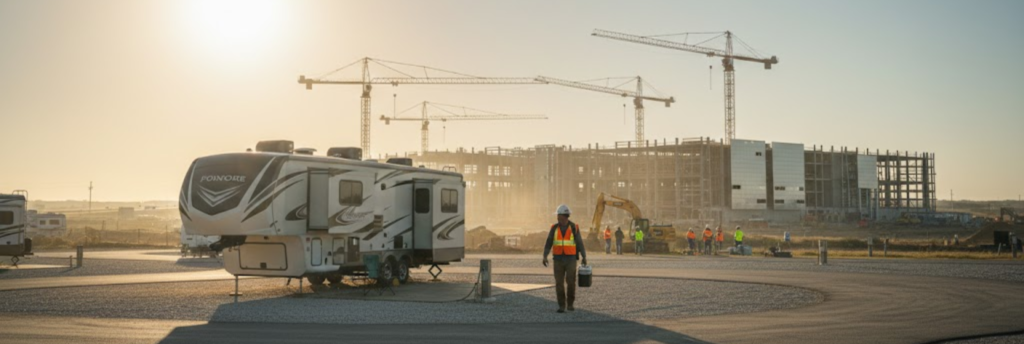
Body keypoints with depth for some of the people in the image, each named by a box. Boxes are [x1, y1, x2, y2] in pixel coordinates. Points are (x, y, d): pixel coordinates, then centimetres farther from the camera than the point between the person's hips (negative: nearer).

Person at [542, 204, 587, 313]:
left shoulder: (574, 228, -3)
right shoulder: (554, 228, 2)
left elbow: (579, 243, 1)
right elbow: (548, 243, 0)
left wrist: (584, 257, -7)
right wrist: (545, 257, -12)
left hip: (570, 259, -1)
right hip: (558, 259, 1)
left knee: (571, 282, -5)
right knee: (559, 283, -5)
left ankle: (570, 304, 14)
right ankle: (562, 306, 3)